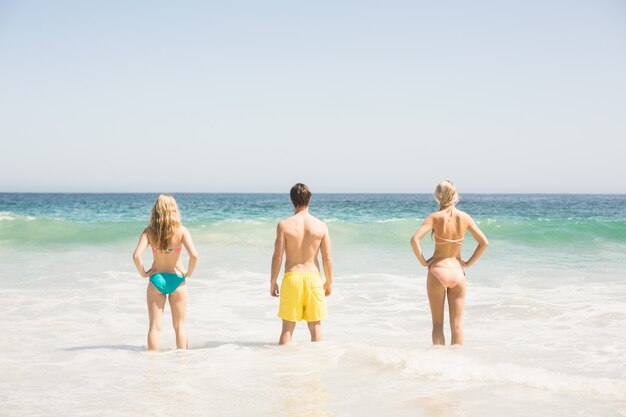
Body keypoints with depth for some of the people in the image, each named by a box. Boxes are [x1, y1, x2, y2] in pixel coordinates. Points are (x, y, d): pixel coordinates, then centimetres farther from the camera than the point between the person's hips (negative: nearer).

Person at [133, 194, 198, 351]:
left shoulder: (149, 232, -6)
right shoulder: (181, 230, -10)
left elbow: (136, 256, -18)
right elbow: (194, 256, -20)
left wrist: (143, 273, -3)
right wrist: (189, 273, -4)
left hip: (156, 279, 0)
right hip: (177, 279, 0)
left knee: (154, 326, 8)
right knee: (179, 325, 13)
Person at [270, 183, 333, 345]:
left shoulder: (284, 225, -7)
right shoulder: (321, 226, -3)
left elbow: (277, 257, -7)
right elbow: (327, 258, -1)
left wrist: (272, 282, 4)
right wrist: (329, 283, 12)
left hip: (291, 277, -1)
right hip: (313, 277, 1)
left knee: (287, 328, 7)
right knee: (315, 325, 11)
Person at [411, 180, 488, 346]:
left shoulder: (435, 217, -9)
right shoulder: (465, 217, -1)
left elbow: (415, 240, -20)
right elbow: (484, 243, 1)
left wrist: (423, 261, -8)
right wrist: (468, 263, 7)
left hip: (437, 271, -2)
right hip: (457, 272, 2)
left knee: (437, 325, 7)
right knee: (457, 325, 8)